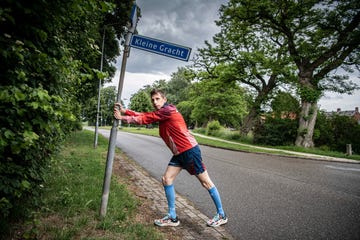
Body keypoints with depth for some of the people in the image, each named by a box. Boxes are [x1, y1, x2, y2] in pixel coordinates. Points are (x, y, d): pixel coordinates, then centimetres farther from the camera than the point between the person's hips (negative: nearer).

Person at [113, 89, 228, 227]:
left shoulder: (168, 110, -14)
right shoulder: (159, 114, 13)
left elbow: (145, 119, -13)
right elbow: (144, 115, 8)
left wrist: (123, 118, -8)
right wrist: (124, 111, 2)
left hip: (190, 150, -9)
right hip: (178, 153, 9)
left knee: (205, 182, 1)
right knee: (166, 180, 5)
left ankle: (221, 216, 16)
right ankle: (172, 217, 15)